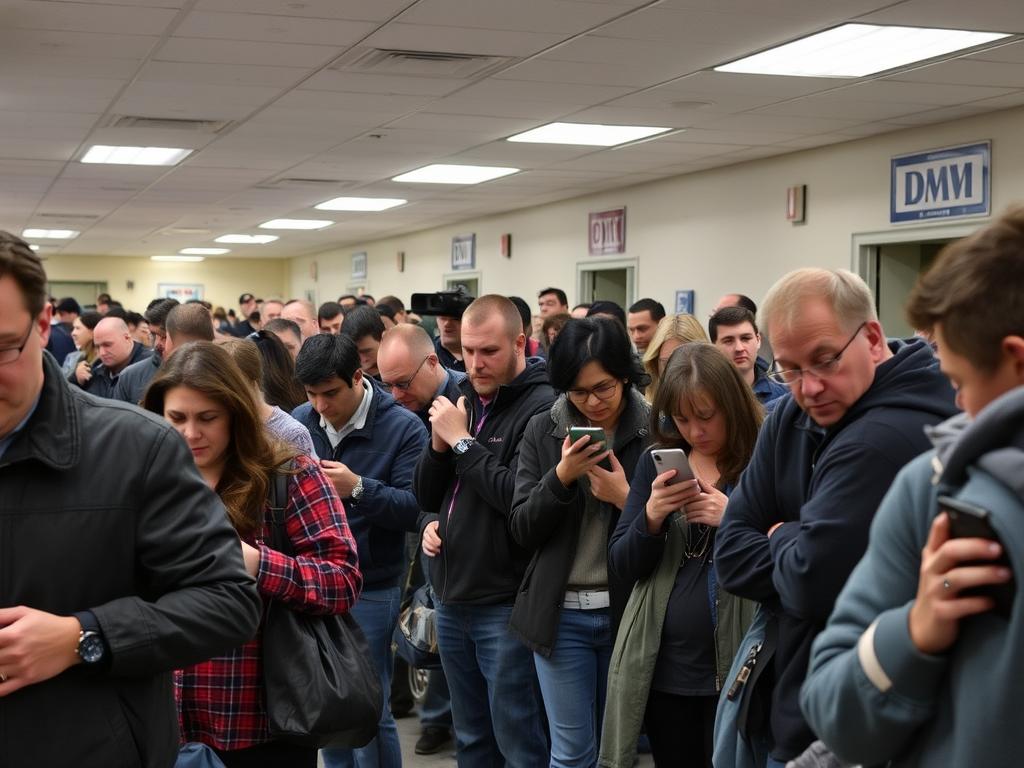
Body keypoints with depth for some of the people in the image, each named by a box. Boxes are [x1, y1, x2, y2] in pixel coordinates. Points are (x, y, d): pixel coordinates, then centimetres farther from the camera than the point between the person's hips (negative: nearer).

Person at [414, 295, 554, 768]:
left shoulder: (542, 407, -13)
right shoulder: (462, 400, 11)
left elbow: (521, 498, -22)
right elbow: (425, 492, 16)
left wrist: (462, 441, -16)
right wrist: (429, 521, -6)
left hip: (505, 604, -7)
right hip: (451, 599, 7)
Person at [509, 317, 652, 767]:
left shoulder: (654, 431, -4)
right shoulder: (542, 432, 1)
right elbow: (522, 530, -2)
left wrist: (626, 498, -18)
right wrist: (561, 476, -16)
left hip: (627, 609, -1)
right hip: (561, 613, 1)